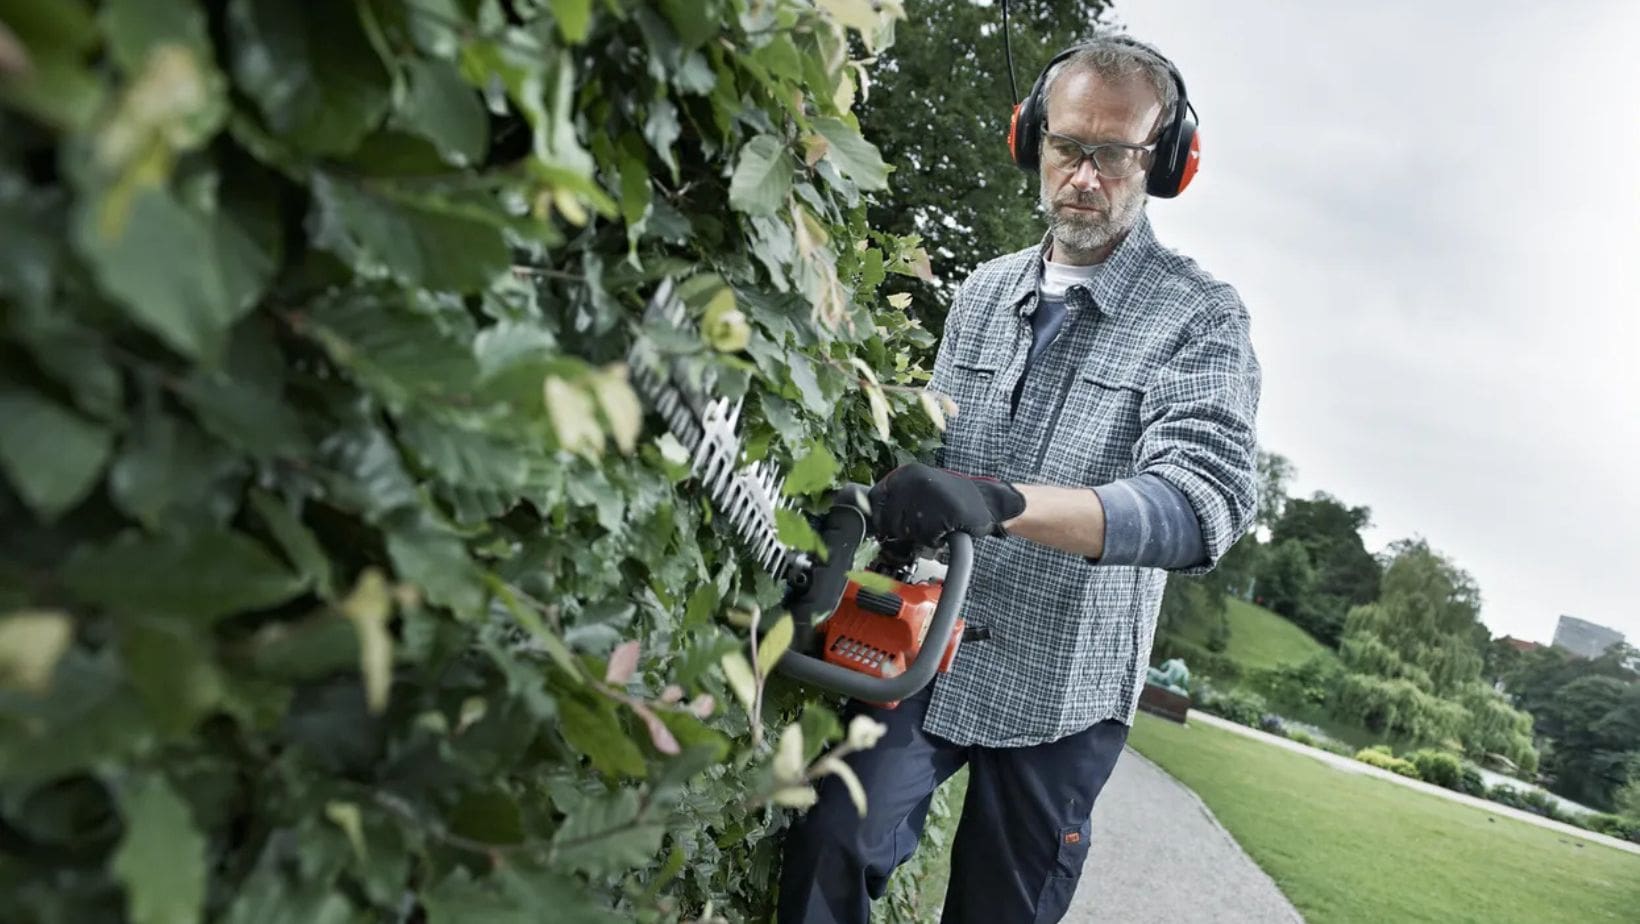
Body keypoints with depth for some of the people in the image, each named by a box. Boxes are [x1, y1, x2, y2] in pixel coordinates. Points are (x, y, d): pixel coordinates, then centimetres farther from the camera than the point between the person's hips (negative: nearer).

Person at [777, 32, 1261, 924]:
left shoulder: (1200, 316, -9)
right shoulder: (983, 292, 7)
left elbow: (1206, 501, -25)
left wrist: (1001, 501, -38)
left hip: (1059, 695, -2)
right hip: (925, 656, 3)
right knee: (830, 848, -12)